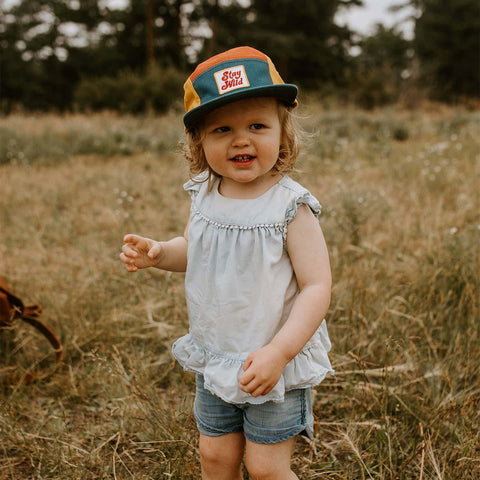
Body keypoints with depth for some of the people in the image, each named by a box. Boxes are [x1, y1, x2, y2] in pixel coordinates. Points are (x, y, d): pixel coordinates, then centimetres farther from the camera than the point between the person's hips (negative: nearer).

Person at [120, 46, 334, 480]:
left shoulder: (290, 207, -21)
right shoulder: (204, 197, -4)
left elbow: (317, 286, -21)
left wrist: (278, 352, -29)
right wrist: (158, 253, -6)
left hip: (276, 366, -5)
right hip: (214, 361, 5)